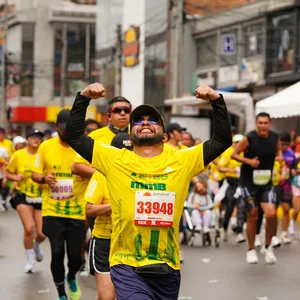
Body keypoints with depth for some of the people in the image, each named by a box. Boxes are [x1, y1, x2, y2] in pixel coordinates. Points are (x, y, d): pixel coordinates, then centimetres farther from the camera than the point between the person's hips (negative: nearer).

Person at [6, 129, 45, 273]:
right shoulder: (18, 155, -3)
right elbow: (9, 174, 7)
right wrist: (16, 177, -14)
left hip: (40, 197, 1)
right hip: (23, 195, -1)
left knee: (42, 233, -1)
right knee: (29, 228, -16)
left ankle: (36, 246, 39)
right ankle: (30, 260, 8)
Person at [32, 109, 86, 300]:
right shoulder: (46, 147, 0)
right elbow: (35, 174, 8)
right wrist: (43, 179, -13)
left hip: (77, 211, 0)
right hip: (52, 210, 0)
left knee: (75, 256, 3)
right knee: (57, 252, -9)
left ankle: (71, 278, 40)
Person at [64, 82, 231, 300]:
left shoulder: (182, 161, 5)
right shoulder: (115, 160, 4)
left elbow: (222, 140, 6)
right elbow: (74, 136, 4)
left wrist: (216, 100, -3)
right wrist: (84, 98, -4)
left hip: (168, 268, 3)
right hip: (127, 268, -3)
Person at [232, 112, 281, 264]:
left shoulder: (275, 138, -2)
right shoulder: (248, 139, -14)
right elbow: (234, 154, -6)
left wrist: (280, 157, -3)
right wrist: (249, 161, -20)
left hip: (266, 182, 3)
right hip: (249, 182, -2)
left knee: (271, 214, -14)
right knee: (253, 216, 4)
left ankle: (267, 247, 8)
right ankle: (251, 250, 23)